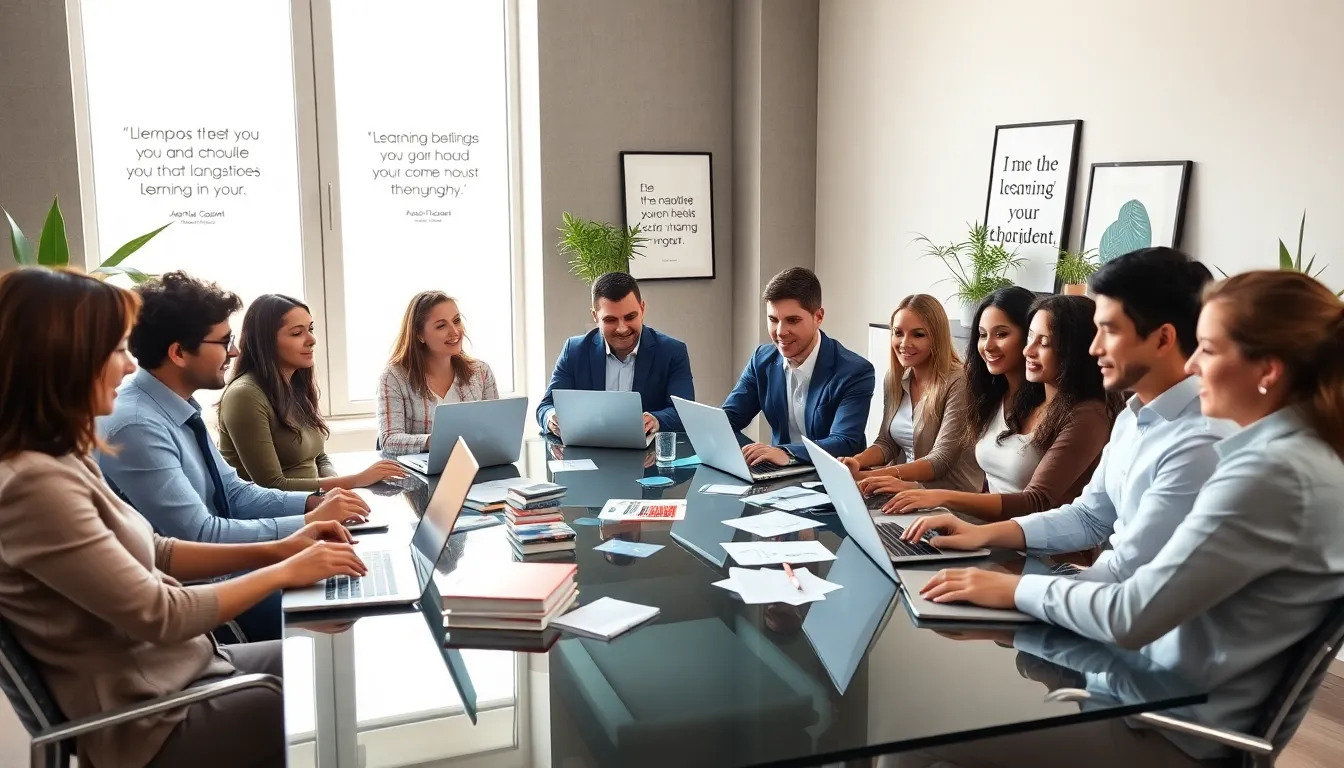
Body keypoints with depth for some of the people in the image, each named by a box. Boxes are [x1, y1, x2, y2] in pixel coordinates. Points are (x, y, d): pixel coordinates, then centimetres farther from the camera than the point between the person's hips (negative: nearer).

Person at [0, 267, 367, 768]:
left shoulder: (61, 458, 3)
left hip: (182, 667, 8)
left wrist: (277, 549, 1)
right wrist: (285, 572, -12)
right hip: (153, 719, -8)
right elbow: (159, 615, -23)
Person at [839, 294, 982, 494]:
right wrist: (857, 462, -13)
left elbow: (940, 460, -21)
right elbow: (887, 442, 10)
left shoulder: (959, 383, -16)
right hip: (905, 489, 6)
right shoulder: (894, 377, 5)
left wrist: (868, 476, -32)